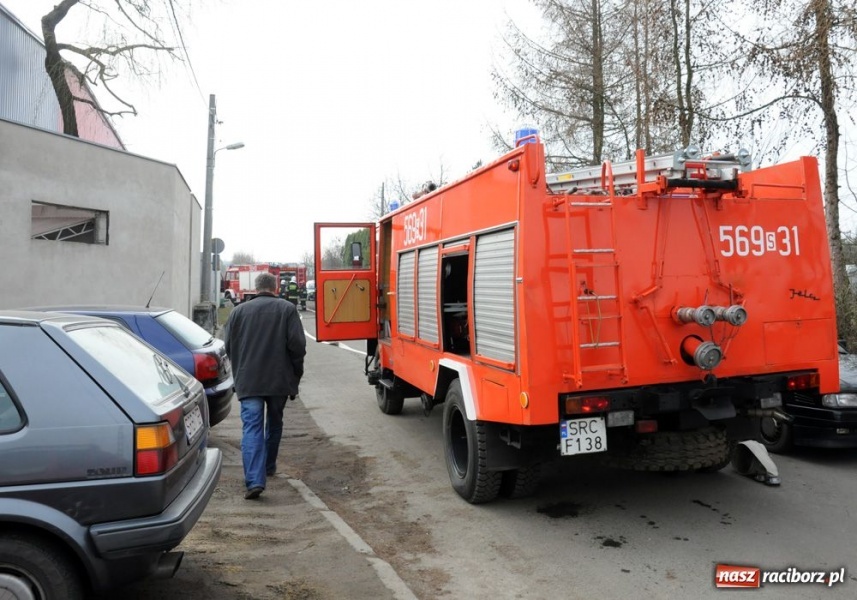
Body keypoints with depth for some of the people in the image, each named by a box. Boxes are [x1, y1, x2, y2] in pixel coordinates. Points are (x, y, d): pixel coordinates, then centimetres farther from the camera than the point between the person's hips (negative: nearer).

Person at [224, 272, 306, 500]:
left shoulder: (239, 311, 5)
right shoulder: (287, 309, -1)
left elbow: (228, 346, 8)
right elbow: (297, 344, -9)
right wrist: (296, 374, 3)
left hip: (248, 380, 0)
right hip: (279, 379, 0)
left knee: (251, 428, -3)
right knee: (274, 423, 20)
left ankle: (255, 480, -15)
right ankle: (269, 466, 35)